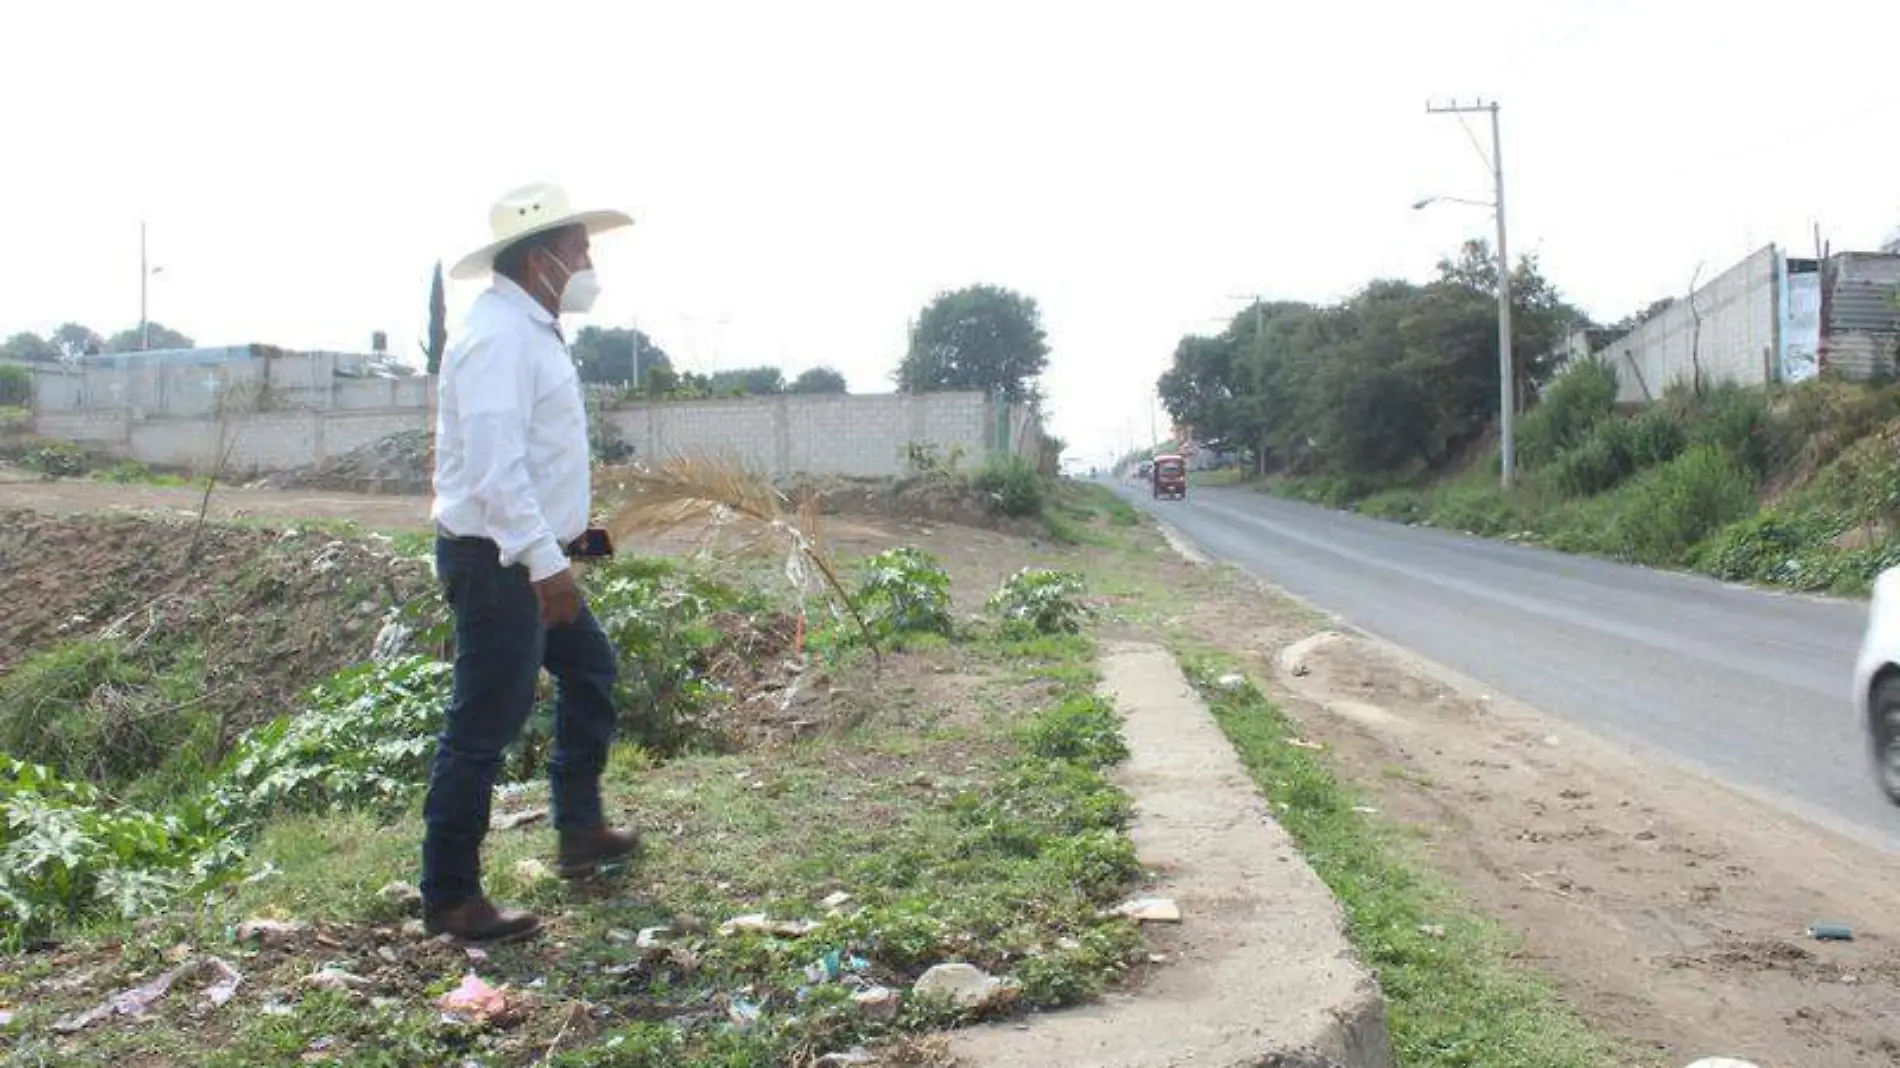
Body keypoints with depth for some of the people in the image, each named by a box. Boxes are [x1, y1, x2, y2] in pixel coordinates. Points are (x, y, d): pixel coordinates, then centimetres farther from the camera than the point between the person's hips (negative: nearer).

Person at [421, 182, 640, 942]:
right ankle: (449, 897, 7)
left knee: (590, 671, 22)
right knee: (483, 728, -4)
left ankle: (580, 832, 34)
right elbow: (495, 465, -28)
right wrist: (545, 560, -31)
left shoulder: (530, 330, 14)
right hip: (498, 560, -11)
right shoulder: (499, 335, -19)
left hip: (531, 558, 11)